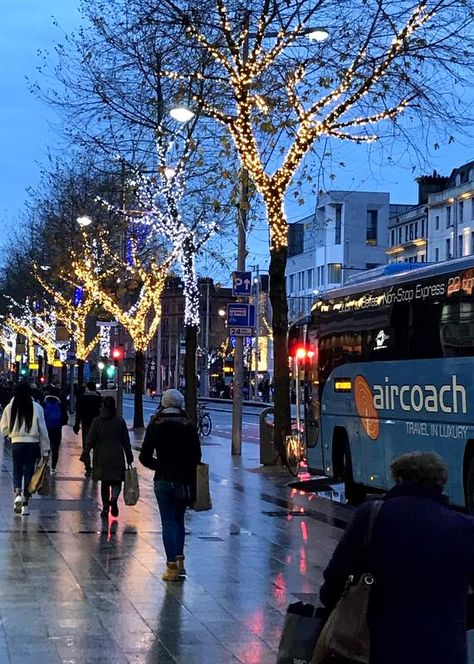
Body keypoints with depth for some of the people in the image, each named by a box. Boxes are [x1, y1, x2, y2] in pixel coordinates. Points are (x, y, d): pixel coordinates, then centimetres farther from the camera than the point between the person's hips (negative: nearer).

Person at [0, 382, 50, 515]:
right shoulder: (37, 407, -4)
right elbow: (42, 430, -2)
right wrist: (45, 450, 3)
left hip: (16, 443, 1)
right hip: (33, 444, 0)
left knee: (17, 471, 15)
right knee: (29, 472, 8)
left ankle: (17, 493, -11)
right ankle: (25, 503, 9)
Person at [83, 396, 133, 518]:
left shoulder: (97, 421, -2)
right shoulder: (120, 421, -1)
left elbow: (90, 440, -4)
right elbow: (126, 441, 2)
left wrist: (85, 454, 1)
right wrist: (129, 457, 9)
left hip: (102, 457, 1)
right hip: (117, 457, -1)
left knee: (105, 483, 11)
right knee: (117, 481, 8)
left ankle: (105, 507, 11)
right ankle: (114, 499, -20)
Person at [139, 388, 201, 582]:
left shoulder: (155, 426, -3)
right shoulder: (188, 426, -3)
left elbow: (145, 457, -3)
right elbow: (196, 456, -4)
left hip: (163, 480, -1)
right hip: (184, 480, 1)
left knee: (168, 522, 2)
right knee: (179, 520, 17)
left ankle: (172, 566, -2)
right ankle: (179, 560, 14)